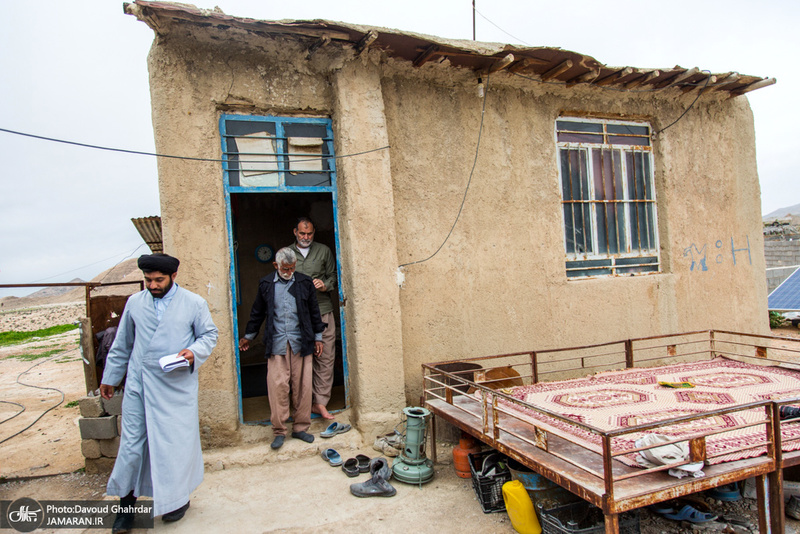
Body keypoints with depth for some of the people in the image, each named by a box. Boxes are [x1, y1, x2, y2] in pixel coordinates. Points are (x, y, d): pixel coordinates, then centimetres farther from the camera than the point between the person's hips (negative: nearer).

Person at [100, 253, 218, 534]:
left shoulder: (194, 303, -1)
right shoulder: (134, 303, 8)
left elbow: (209, 334, 5)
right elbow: (122, 344, 16)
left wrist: (195, 351, -15)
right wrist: (110, 377, 20)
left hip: (176, 386, -2)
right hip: (138, 384, 2)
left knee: (177, 441, 5)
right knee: (132, 442, 5)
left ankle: (179, 497, 25)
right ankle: (127, 500, 25)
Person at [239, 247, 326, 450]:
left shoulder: (305, 283, 6)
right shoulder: (266, 284, 6)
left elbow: (314, 311, 12)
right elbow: (257, 313, 17)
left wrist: (318, 337, 13)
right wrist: (248, 337, 23)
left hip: (301, 342, 1)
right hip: (276, 343, 0)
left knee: (302, 385, 3)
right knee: (277, 385, -4)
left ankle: (300, 427, 16)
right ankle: (279, 431, 9)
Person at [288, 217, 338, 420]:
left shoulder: (324, 251, 11)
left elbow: (333, 276, 15)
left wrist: (326, 285, -5)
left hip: (323, 312, 1)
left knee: (325, 358, 0)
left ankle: (321, 402, 9)